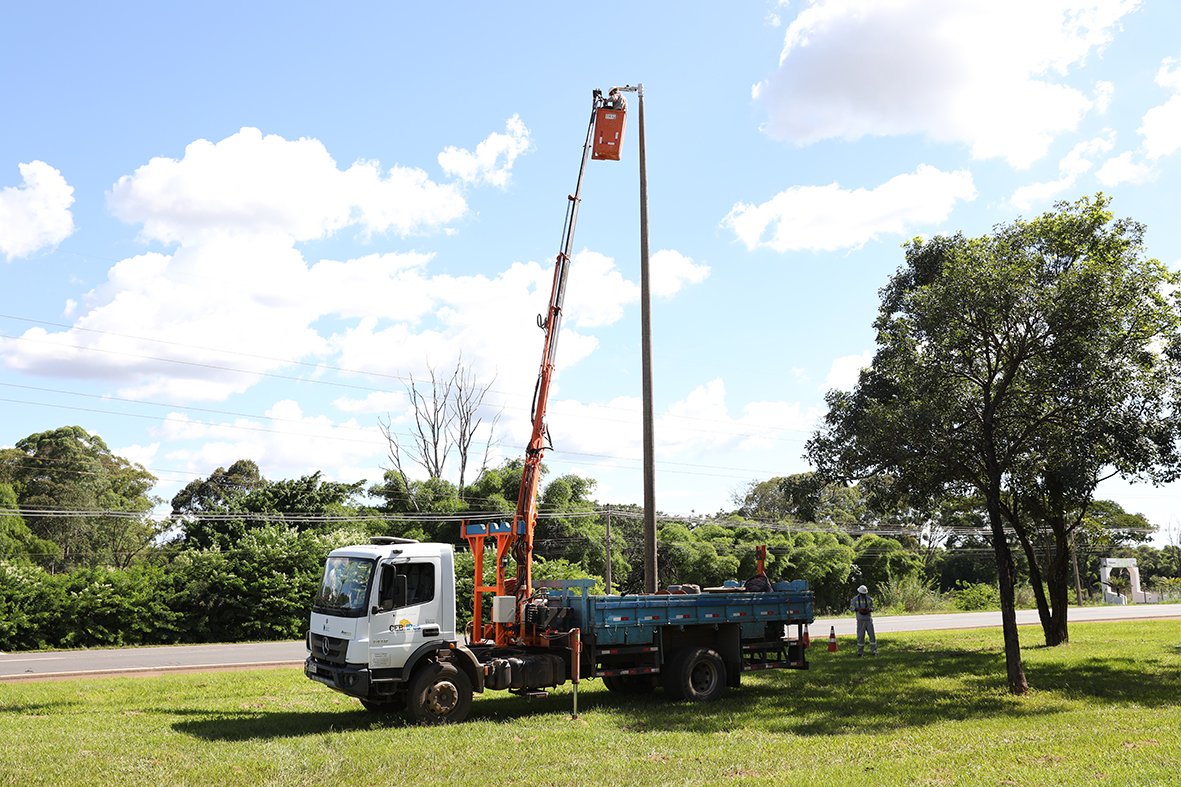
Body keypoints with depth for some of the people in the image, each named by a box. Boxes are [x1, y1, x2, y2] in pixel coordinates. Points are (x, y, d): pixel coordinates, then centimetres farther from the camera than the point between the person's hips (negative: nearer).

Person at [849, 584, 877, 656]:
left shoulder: (869, 599, 8)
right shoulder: (855, 599, 3)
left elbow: (872, 608, 10)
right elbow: (851, 607, 3)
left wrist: (869, 609, -13)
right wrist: (858, 609, -15)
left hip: (869, 619, 1)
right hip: (860, 620, -1)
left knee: (872, 634, -2)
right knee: (860, 635, -1)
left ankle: (873, 651, 3)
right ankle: (860, 651, 7)